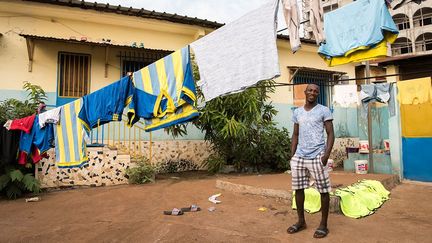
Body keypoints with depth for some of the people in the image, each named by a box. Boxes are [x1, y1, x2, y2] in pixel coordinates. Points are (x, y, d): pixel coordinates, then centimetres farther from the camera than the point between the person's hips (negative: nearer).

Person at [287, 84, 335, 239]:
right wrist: (292, 154, 9)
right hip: (299, 157, 5)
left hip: (317, 156, -4)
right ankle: (301, 221, 24)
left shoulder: (324, 111, 0)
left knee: (323, 190, 3)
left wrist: (326, 154, -14)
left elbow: (330, 134, -3)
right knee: (298, 189, 9)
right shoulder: (297, 112, 13)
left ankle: (323, 225, 17)